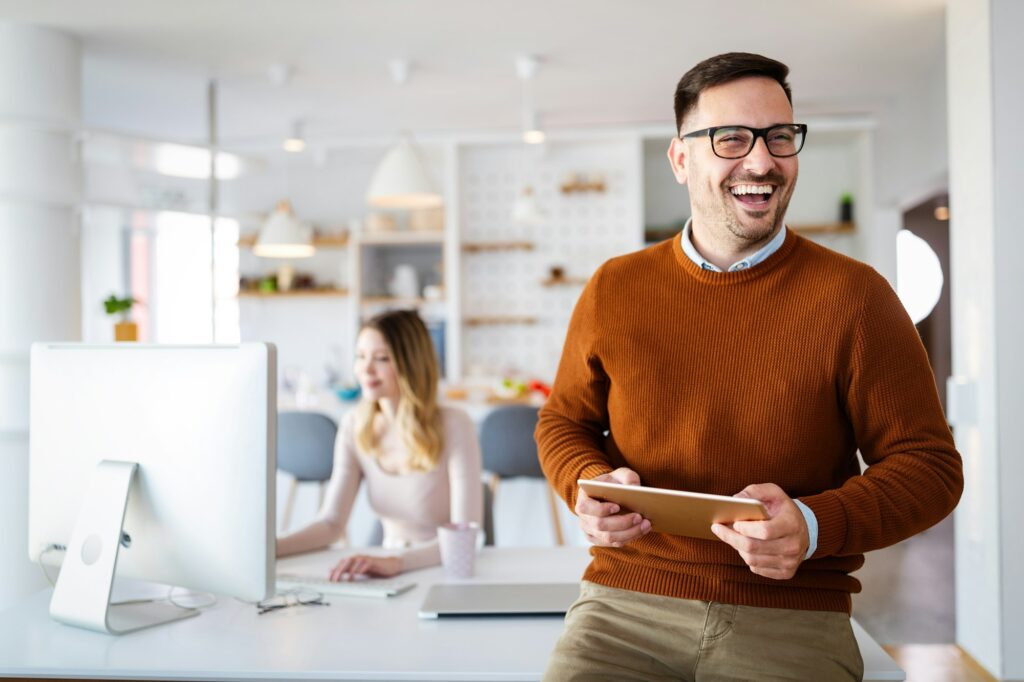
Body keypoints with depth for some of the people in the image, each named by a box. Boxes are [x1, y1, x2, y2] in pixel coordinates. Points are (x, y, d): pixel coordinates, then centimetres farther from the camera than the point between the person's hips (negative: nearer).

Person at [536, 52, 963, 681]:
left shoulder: (853, 295, 0)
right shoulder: (614, 289, 7)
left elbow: (930, 466, 2)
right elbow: (563, 422, 19)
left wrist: (815, 524, -16)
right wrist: (591, 485, -4)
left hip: (794, 615, -1)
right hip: (627, 601, 1)